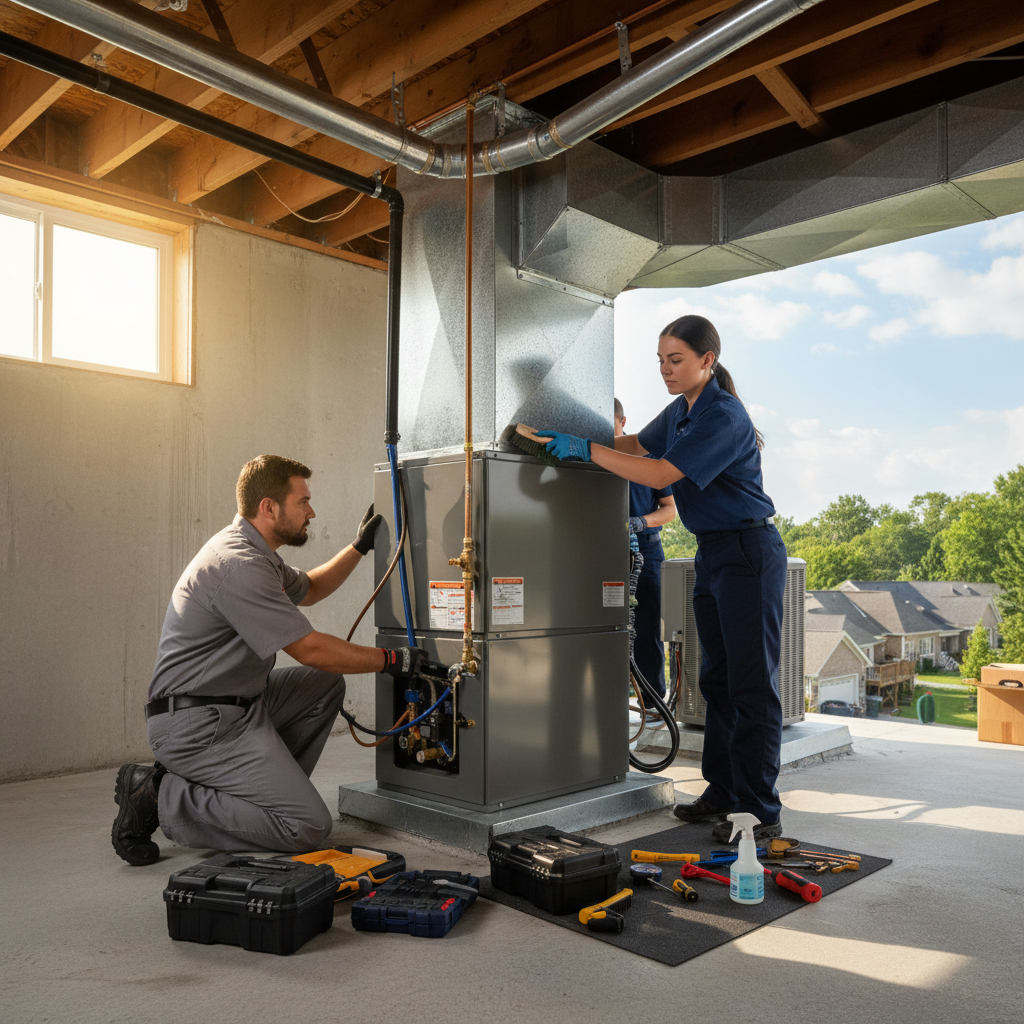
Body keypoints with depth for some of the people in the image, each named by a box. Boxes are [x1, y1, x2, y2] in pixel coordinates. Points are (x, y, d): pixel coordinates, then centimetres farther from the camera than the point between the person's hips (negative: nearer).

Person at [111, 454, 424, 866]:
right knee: (308, 827, -12)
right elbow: (311, 650, -20)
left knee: (325, 685, 16)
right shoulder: (238, 565, -21)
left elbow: (308, 589, 31)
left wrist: (359, 547, 22)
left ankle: (263, 789, 12)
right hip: (199, 724, -11)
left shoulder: (254, 552, 12)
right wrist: (390, 660, -9)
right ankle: (163, 797, -7)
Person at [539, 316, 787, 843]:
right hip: (712, 554, 10)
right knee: (717, 680, 14)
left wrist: (586, 449, -22)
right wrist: (572, 438, 12)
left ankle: (760, 811, 2)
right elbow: (639, 443, 25)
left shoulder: (722, 416, -19)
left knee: (752, 685, -6)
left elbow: (660, 474, -25)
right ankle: (722, 791, 24)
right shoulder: (680, 410, 10)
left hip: (749, 553, -10)